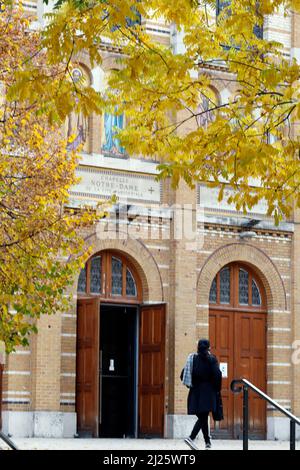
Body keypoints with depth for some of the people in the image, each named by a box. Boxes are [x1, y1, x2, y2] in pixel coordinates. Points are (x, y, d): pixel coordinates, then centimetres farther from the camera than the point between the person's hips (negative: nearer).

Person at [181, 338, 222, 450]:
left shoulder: (192, 359, 7)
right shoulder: (211, 359, -5)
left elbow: (183, 375, 7)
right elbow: (217, 375, -15)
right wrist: (217, 389, -2)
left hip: (195, 392, 5)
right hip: (207, 392, -5)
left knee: (202, 417, 14)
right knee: (203, 417, -7)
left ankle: (208, 442, 21)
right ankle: (191, 438, -26)